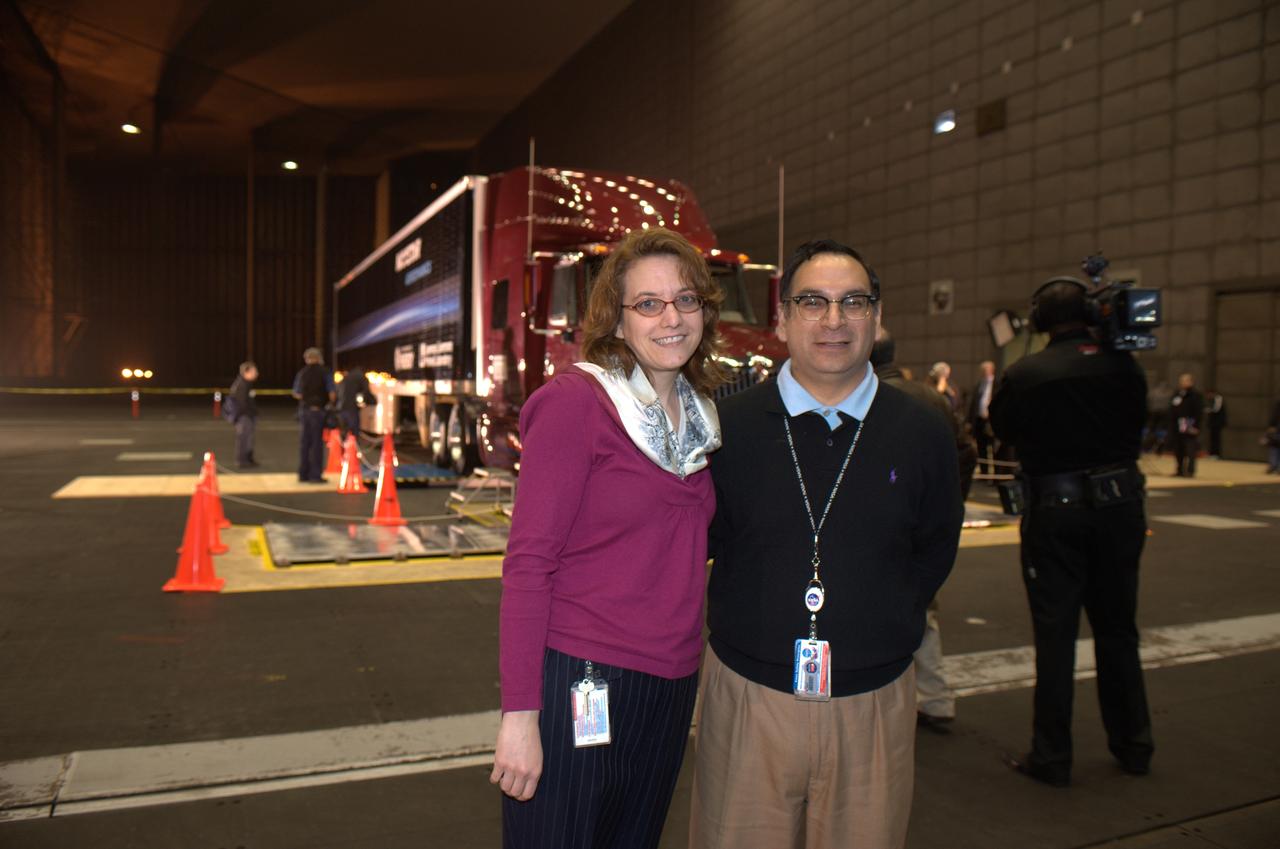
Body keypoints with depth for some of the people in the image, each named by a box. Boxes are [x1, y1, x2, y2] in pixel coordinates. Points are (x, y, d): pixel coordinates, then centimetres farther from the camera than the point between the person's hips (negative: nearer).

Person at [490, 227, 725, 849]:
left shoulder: (699, 413, 8)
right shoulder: (574, 401, -13)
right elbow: (528, 563, -15)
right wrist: (520, 712, -17)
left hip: (669, 684, 7)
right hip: (580, 684, -6)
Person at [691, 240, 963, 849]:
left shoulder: (923, 436, -1)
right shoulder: (727, 427, -5)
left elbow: (934, 553, 12)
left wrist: (888, 627, 3)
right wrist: (740, 623, 0)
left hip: (873, 704, 1)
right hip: (748, 696, -1)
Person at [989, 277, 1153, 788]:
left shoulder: (1025, 374, -12)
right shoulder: (1122, 366, -3)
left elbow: (1001, 429, 3)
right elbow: (1138, 425, 10)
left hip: (1055, 511, -3)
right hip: (1120, 502, 4)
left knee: (1055, 634, 4)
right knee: (1118, 629, 16)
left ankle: (1051, 757, 10)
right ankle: (1134, 746, 28)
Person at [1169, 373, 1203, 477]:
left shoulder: (1196, 396, -4)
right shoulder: (1176, 396, 13)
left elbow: (1199, 413, -9)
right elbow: (1172, 413, 16)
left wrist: (1196, 427, -16)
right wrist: (1171, 427, 12)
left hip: (1190, 429, -6)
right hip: (1177, 429, 6)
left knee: (1190, 451, -7)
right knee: (1178, 451, 9)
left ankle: (1190, 471, -4)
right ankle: (1180, 470, 17)